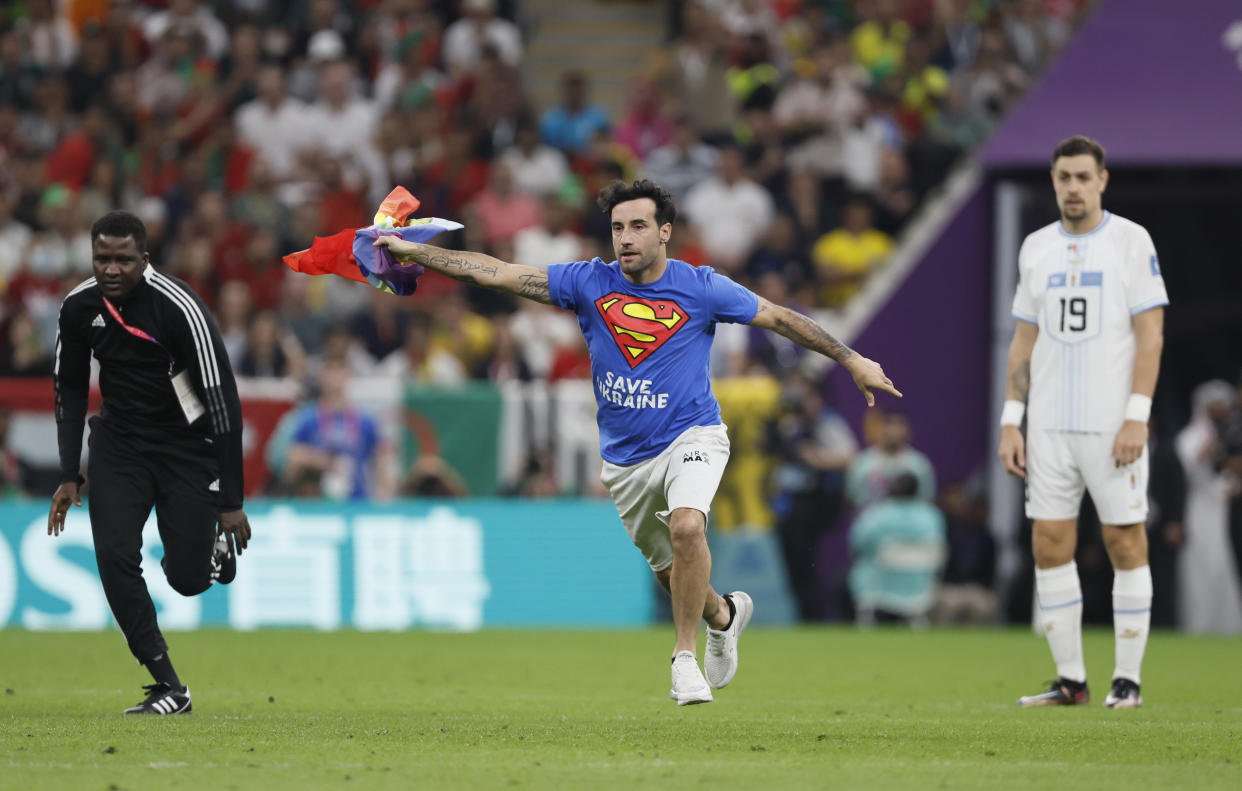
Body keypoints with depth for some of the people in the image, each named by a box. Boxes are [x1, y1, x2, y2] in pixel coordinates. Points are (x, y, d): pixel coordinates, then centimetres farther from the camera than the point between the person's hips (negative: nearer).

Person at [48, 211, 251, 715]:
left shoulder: (179, 308, -24)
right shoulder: (79, 308, -8)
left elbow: (222, 400, -21)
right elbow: (70, 391, 8)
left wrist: (231, 502, -20)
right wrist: (70, 476, 1)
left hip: (188, 443, -4)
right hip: (119, 442, 4)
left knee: (188, 579, -6)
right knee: (114, 558, -15)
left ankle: (214, 549, 34)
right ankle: (169, 689, -6)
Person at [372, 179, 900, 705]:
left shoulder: (700, 288, -8)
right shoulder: (589, 283, -3)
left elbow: (781, 319, 0)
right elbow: (496, 273, -6)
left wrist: (853, 361, -1)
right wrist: (413, 251, -12)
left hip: (690, 435, -3)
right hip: (625, 458, 3)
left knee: (686, 527, -31)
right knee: (670, 573, 12)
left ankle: (685, 657, -17)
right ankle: (724, 614, 47)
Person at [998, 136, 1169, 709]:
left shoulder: (1131, 241, -2)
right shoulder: (1036, 248, 12)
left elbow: (1150, 334, -6)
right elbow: (1024, 340, 15)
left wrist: (1136, 417, -14)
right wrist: (1010, 421, 8)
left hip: (1113, 424, -4)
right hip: (1049, 426, 4)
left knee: (1125, 543, -3)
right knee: (1049, 547, 1)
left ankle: (1127, 680, 3)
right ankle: (1070, 680, 8)